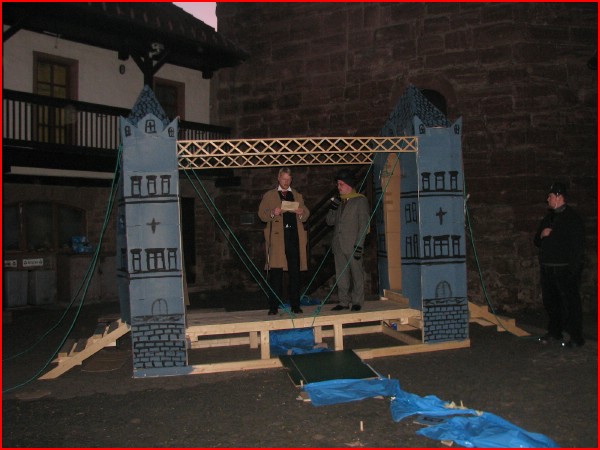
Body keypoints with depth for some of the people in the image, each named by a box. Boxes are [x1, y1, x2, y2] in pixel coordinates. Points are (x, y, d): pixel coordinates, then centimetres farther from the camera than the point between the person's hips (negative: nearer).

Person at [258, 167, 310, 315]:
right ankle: (273, 306, 0)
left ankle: (295, 305, 8)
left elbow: (305, 216, 18)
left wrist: (301, 213, -5)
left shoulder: (298, 196, 20)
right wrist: (273, 213, -15)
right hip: (277, 238, -2)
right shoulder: (269, 196, 12)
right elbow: (261, 214, 5)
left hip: (294, 236, 3)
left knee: (295, 272, 2)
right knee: (275, 273, -4)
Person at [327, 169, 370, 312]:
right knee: (341, 276, 8)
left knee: (357, 274, 0)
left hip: (352, 245, -6)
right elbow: (329, 221, 17)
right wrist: (332, 209, -1)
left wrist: (359, 245, -15)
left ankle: (357, 302, 8)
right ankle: (344, 302, 14)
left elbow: (364, 224, -7)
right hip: (338, 245, 6)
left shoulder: (360, 200, -1)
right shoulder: (339, 202, 18)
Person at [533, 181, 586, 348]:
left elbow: (577, 246, -14)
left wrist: (574, 269, -21)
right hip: (547, 269, 8)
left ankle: (576, 337, 2)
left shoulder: (572, 218, -8)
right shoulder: (548, 218, 17)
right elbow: (537, 242, 22)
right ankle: (554, 332, 28)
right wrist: (541, 235, -1)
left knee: (570, 302, -5)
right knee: (550, 301, 15)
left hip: (565, 270, -8)